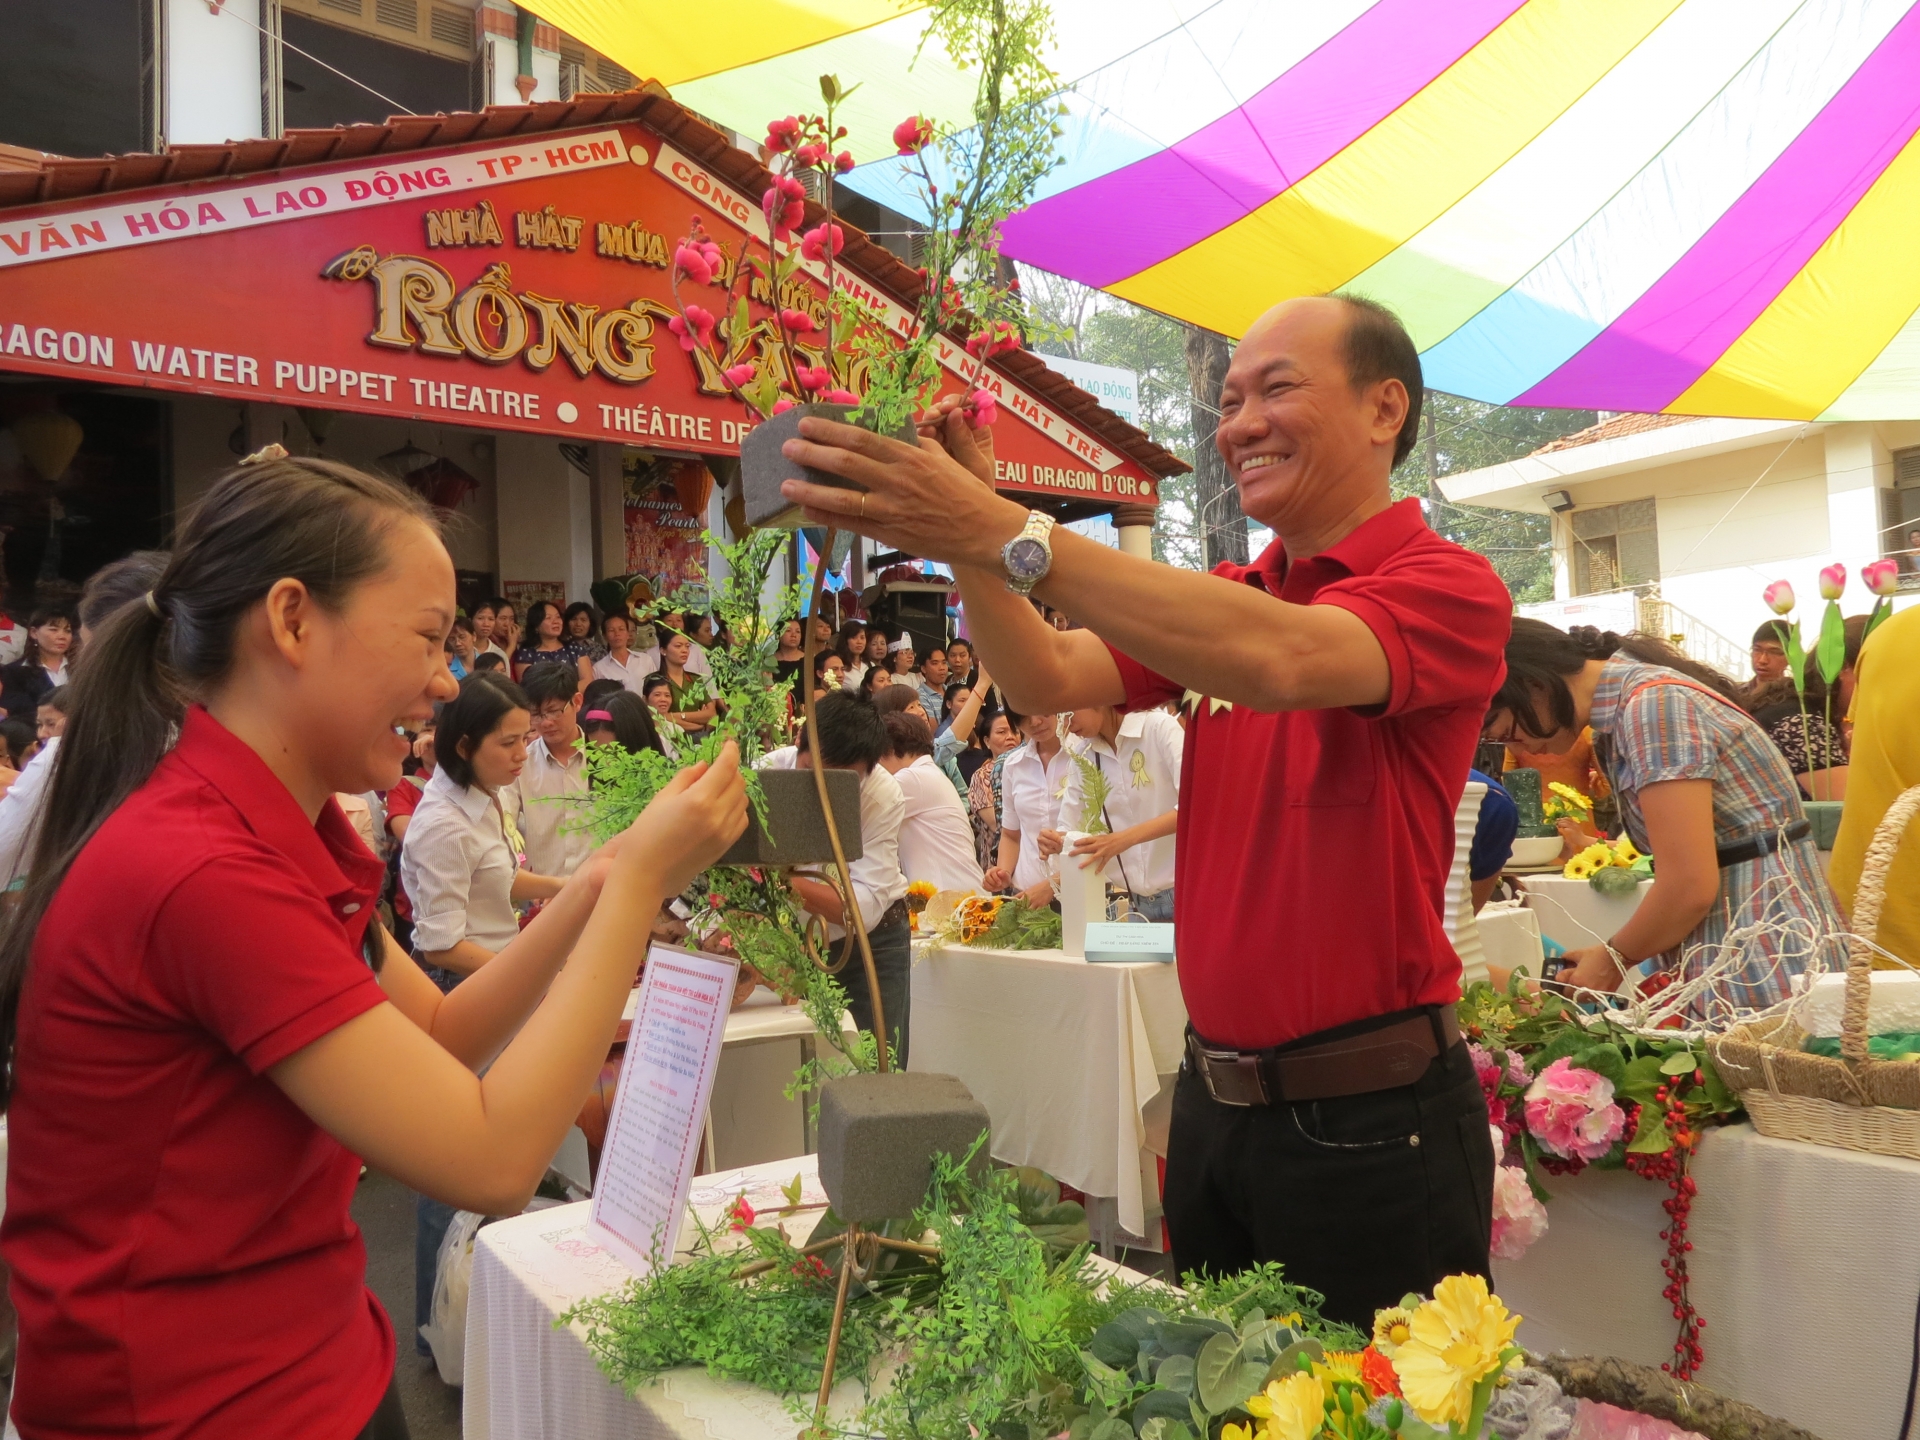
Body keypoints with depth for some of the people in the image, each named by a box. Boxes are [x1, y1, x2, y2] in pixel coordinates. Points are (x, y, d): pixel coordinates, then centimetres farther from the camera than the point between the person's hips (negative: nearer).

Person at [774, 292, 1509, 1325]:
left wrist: (1010, 534, -35)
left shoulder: (1448, 587, -11)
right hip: (1214, 1100, 6)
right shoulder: (1224, 598, 9)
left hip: (1369, 1122, -6)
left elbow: (1277, 661, -31)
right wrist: (966, 538, -18)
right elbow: (1048, 679, -2)